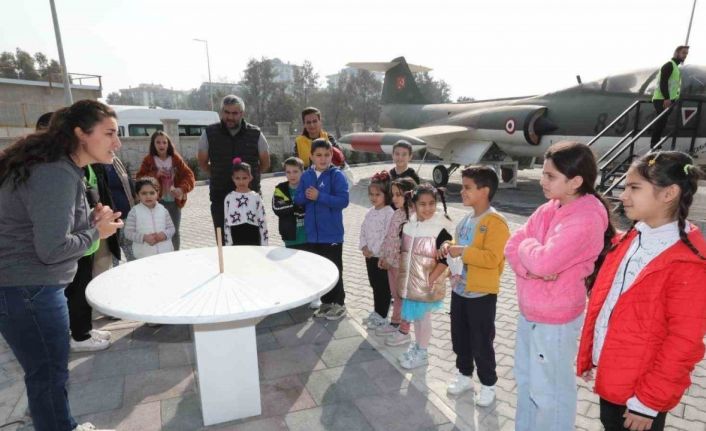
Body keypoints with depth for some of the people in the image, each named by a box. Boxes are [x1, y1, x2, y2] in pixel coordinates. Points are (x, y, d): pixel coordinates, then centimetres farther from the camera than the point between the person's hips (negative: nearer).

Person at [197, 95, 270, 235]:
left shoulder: (255, 134, -1)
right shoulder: (209, 133, 1)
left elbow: (265, 164, 11)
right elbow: (202, 163, 14)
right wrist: (219, 176, 12)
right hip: (220, 197, 1)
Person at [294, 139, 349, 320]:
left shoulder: (337, 175, -9)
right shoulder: (306, 175, 6)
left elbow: (343, 201, -17)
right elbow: (297, 199, 7)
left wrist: (319, 196, -21)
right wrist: (306, 195, -14)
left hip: (332, 233, -5)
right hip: (312, 233, 5)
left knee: (334, 269, 6)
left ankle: (339, 303, 22)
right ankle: (326, 302, 30)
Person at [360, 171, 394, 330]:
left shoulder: (389, 213, -15)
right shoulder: (369, 213, 9)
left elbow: (387, 236, -20)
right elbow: (363, 230, 11)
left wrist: (373, 250, -18)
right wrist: (364, 247, -5)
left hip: (382, 256, -7)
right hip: (369, 255, 8)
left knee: (384, 287, 4)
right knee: (374, 285, 18)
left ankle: (382, 316, 16)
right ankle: (377, 312, 32)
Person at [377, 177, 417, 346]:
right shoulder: (396, 213, 7)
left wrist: (390, 259, -18)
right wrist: (383, 256, 11)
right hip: (391, 261, 8)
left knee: (404, 297, 6)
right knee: (396, 295, 21)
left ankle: (404, 331, 19)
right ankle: (394, 323, 37)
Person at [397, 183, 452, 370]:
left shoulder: (440, 230, -17)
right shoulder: (408, 226, 1)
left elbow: (444, 260, -17)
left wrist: (430, 280, -18)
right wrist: (402, 276, 8)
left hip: (427, 285, -5)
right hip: (410, 282, 5)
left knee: (424, 317, 8)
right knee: (415, 316, 20)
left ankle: (422, 354, 26)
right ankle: (417, 345, 39)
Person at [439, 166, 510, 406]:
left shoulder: (495, 222, -19)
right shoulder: (466, 219, 8)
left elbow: (492, 258, -27)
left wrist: (462, 252, -26)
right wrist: (449, 247, 1)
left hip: (481, 294, -8)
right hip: (459, 289, 8)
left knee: (481, 343, 7)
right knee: (459, 338, 20)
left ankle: (488, 385, 28)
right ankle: (464, 376, 39)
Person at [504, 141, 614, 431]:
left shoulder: (586, 219, -23)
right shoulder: (549, 208, 3)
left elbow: (543, 261, -31)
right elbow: (512, 247, 1)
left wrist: (526, 244, -11)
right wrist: (529, 267, -18)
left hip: (555, 319, -8)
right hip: (528, 311, 8)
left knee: (548, 391, 11)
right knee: (526, 380, 24)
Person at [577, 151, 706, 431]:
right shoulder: (627, 241, 1)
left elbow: (683, 342, -19)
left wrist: (648, 401, -15)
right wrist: (587, 354, 9)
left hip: (640, 387, -6)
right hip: (609, 373, 6)